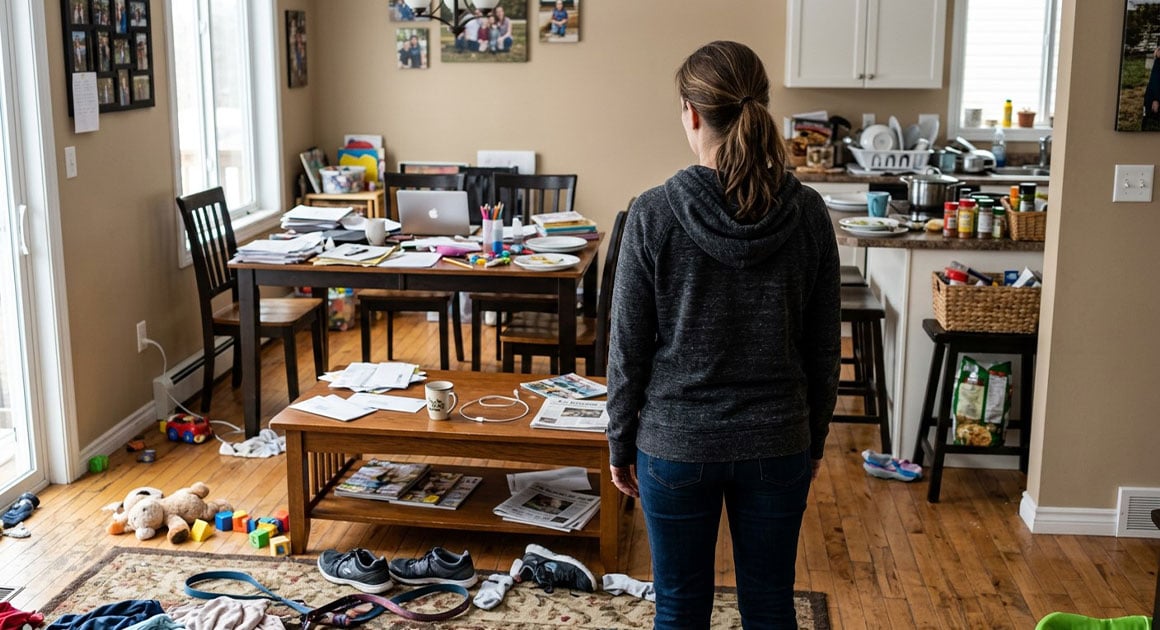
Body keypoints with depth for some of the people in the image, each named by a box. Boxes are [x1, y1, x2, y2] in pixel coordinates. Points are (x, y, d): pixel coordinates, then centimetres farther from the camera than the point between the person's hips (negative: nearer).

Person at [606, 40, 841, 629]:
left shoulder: (654, 213, -14)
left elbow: (628, 348, -8)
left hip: (676, 446, -2)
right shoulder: (807, 213, -7)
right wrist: (814, 438, 14)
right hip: (777, 444, 2)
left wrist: (620, 444, 5)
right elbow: (823, 347, 0)